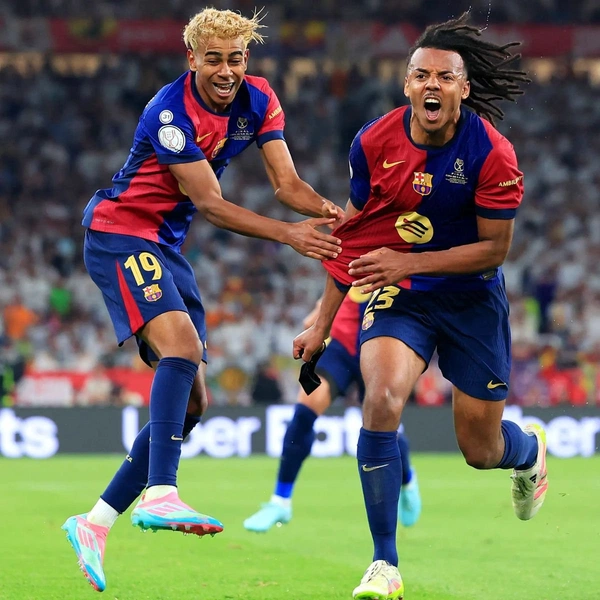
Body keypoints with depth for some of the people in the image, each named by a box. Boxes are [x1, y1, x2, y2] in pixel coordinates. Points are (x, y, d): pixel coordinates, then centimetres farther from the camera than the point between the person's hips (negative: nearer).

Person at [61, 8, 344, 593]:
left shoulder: (257, 101, 0)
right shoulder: (171, 114, -22)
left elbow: (287, 183, -4)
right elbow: (209, 203, -22)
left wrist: (326, 210, -25)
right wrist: (289, 234, -30)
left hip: (167, 247, 8)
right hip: (119, 233, -8)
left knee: (190, 402, 3)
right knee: (182, 345, -32)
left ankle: (95, 523, 8)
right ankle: (159, 495, -42)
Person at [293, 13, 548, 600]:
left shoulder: (493, 154, -19)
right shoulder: (375, 142, -10)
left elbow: (494, 249, -14)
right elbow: (352, 232, 3)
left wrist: (408, 262, -24)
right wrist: (322, 323, 5)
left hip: (471, 297, -1)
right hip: (396, 293, 1)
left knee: (482, 451, 8)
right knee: (381, 399, -27)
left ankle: (530, 448, 51)